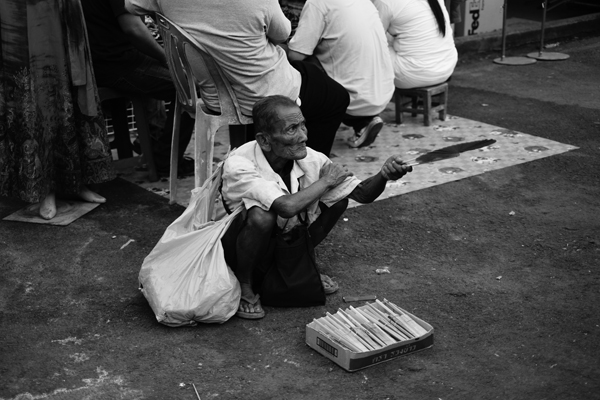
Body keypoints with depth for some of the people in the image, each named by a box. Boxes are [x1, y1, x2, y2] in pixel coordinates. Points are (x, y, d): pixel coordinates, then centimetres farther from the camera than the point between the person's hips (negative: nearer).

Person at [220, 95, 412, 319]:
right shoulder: (238, 165, -34)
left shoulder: (311, 160, -17)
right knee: (261, 216, -38)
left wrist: (384, 175, -37)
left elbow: (362, 194, -14)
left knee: (338, 201, -10)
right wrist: (326, 181, -29)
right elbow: (288, 206, -45)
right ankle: (244, 286, -9)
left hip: (286, 236, 5)